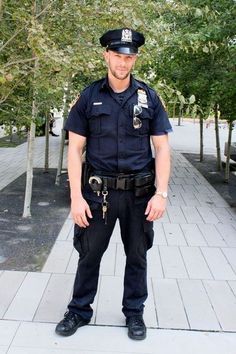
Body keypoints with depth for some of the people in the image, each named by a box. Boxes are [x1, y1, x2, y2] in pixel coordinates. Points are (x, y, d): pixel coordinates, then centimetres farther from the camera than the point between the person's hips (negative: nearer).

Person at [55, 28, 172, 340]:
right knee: (89, 253, 12)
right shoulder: (89, 97, -1)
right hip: (98, 192, 0)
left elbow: (162, 147, 0)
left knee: (137, 255, 13)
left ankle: (134, 312, 33)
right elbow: (75, 148, -3)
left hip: (139, 193, 1)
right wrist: (76, 197, -10)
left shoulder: (148, 97, 2)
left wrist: (161, 193, -9)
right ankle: (79, 311, 32)